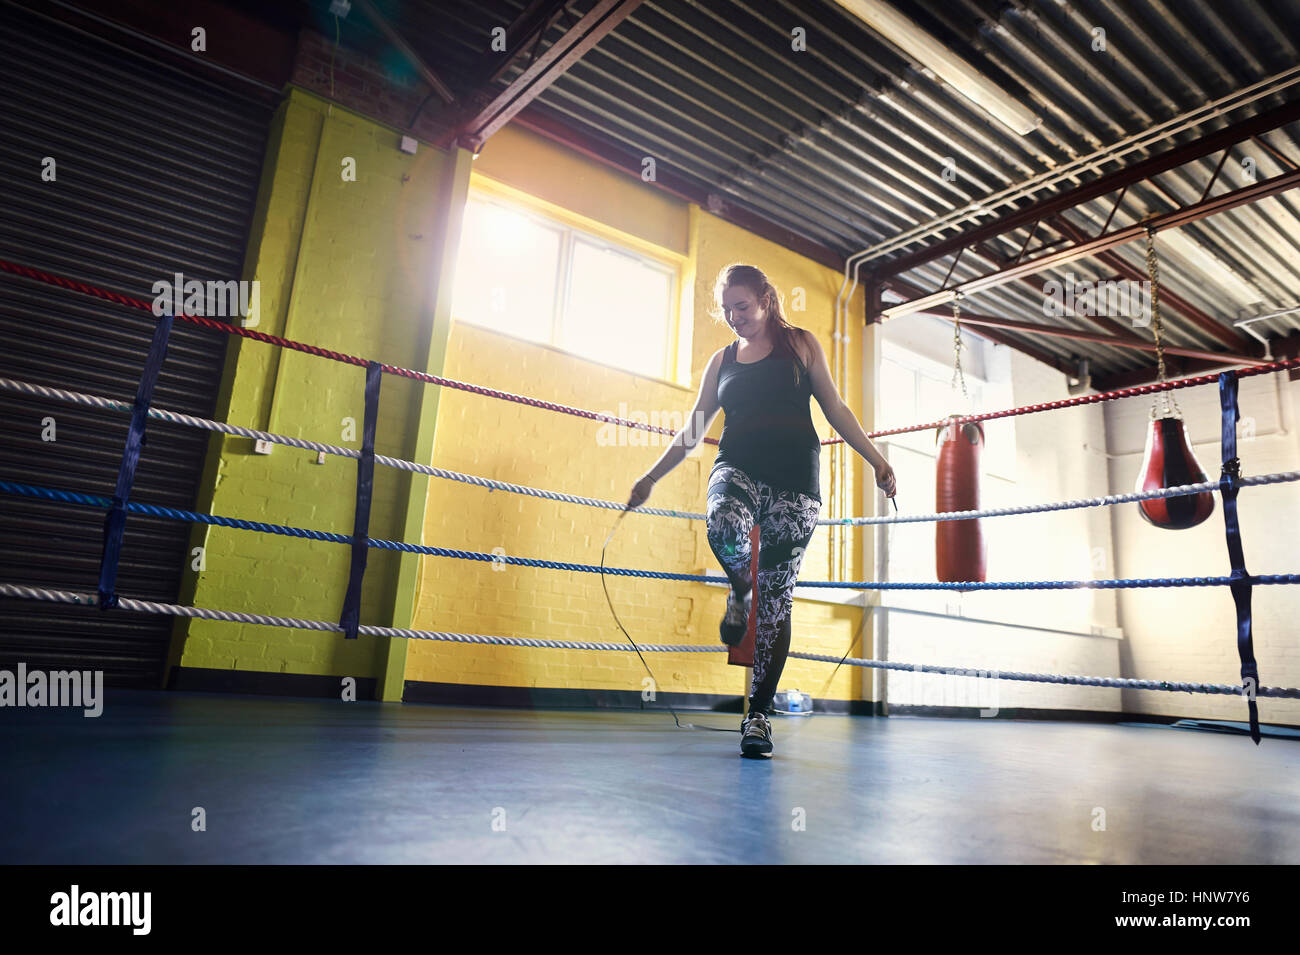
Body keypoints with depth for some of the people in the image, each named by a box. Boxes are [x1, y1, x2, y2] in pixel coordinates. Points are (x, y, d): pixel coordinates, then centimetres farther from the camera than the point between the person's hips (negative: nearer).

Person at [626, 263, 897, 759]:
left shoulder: (800, 344, 12)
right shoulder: (722, 361, 18)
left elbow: (835, 409, 11)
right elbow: (694, 428, 21)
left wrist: (875, 458, 3)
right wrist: (652, 476, 20)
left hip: (795, 477, -1)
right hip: (738, 467, 1)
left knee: (777, 598, -6)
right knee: (723, 526, -36)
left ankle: (758, 713, 5)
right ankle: (740, 588, 0)